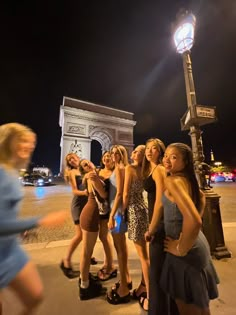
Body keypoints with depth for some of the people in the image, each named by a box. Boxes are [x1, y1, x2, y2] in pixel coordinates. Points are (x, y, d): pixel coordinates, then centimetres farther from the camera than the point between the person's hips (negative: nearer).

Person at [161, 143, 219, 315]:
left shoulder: (172, 181, -25)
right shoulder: (187, 179, 2)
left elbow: (194, 221, -34)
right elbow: (201, 196, 21)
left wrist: (180, 249, -21)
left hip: (188, 250, -8)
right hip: (197, 244, 8)